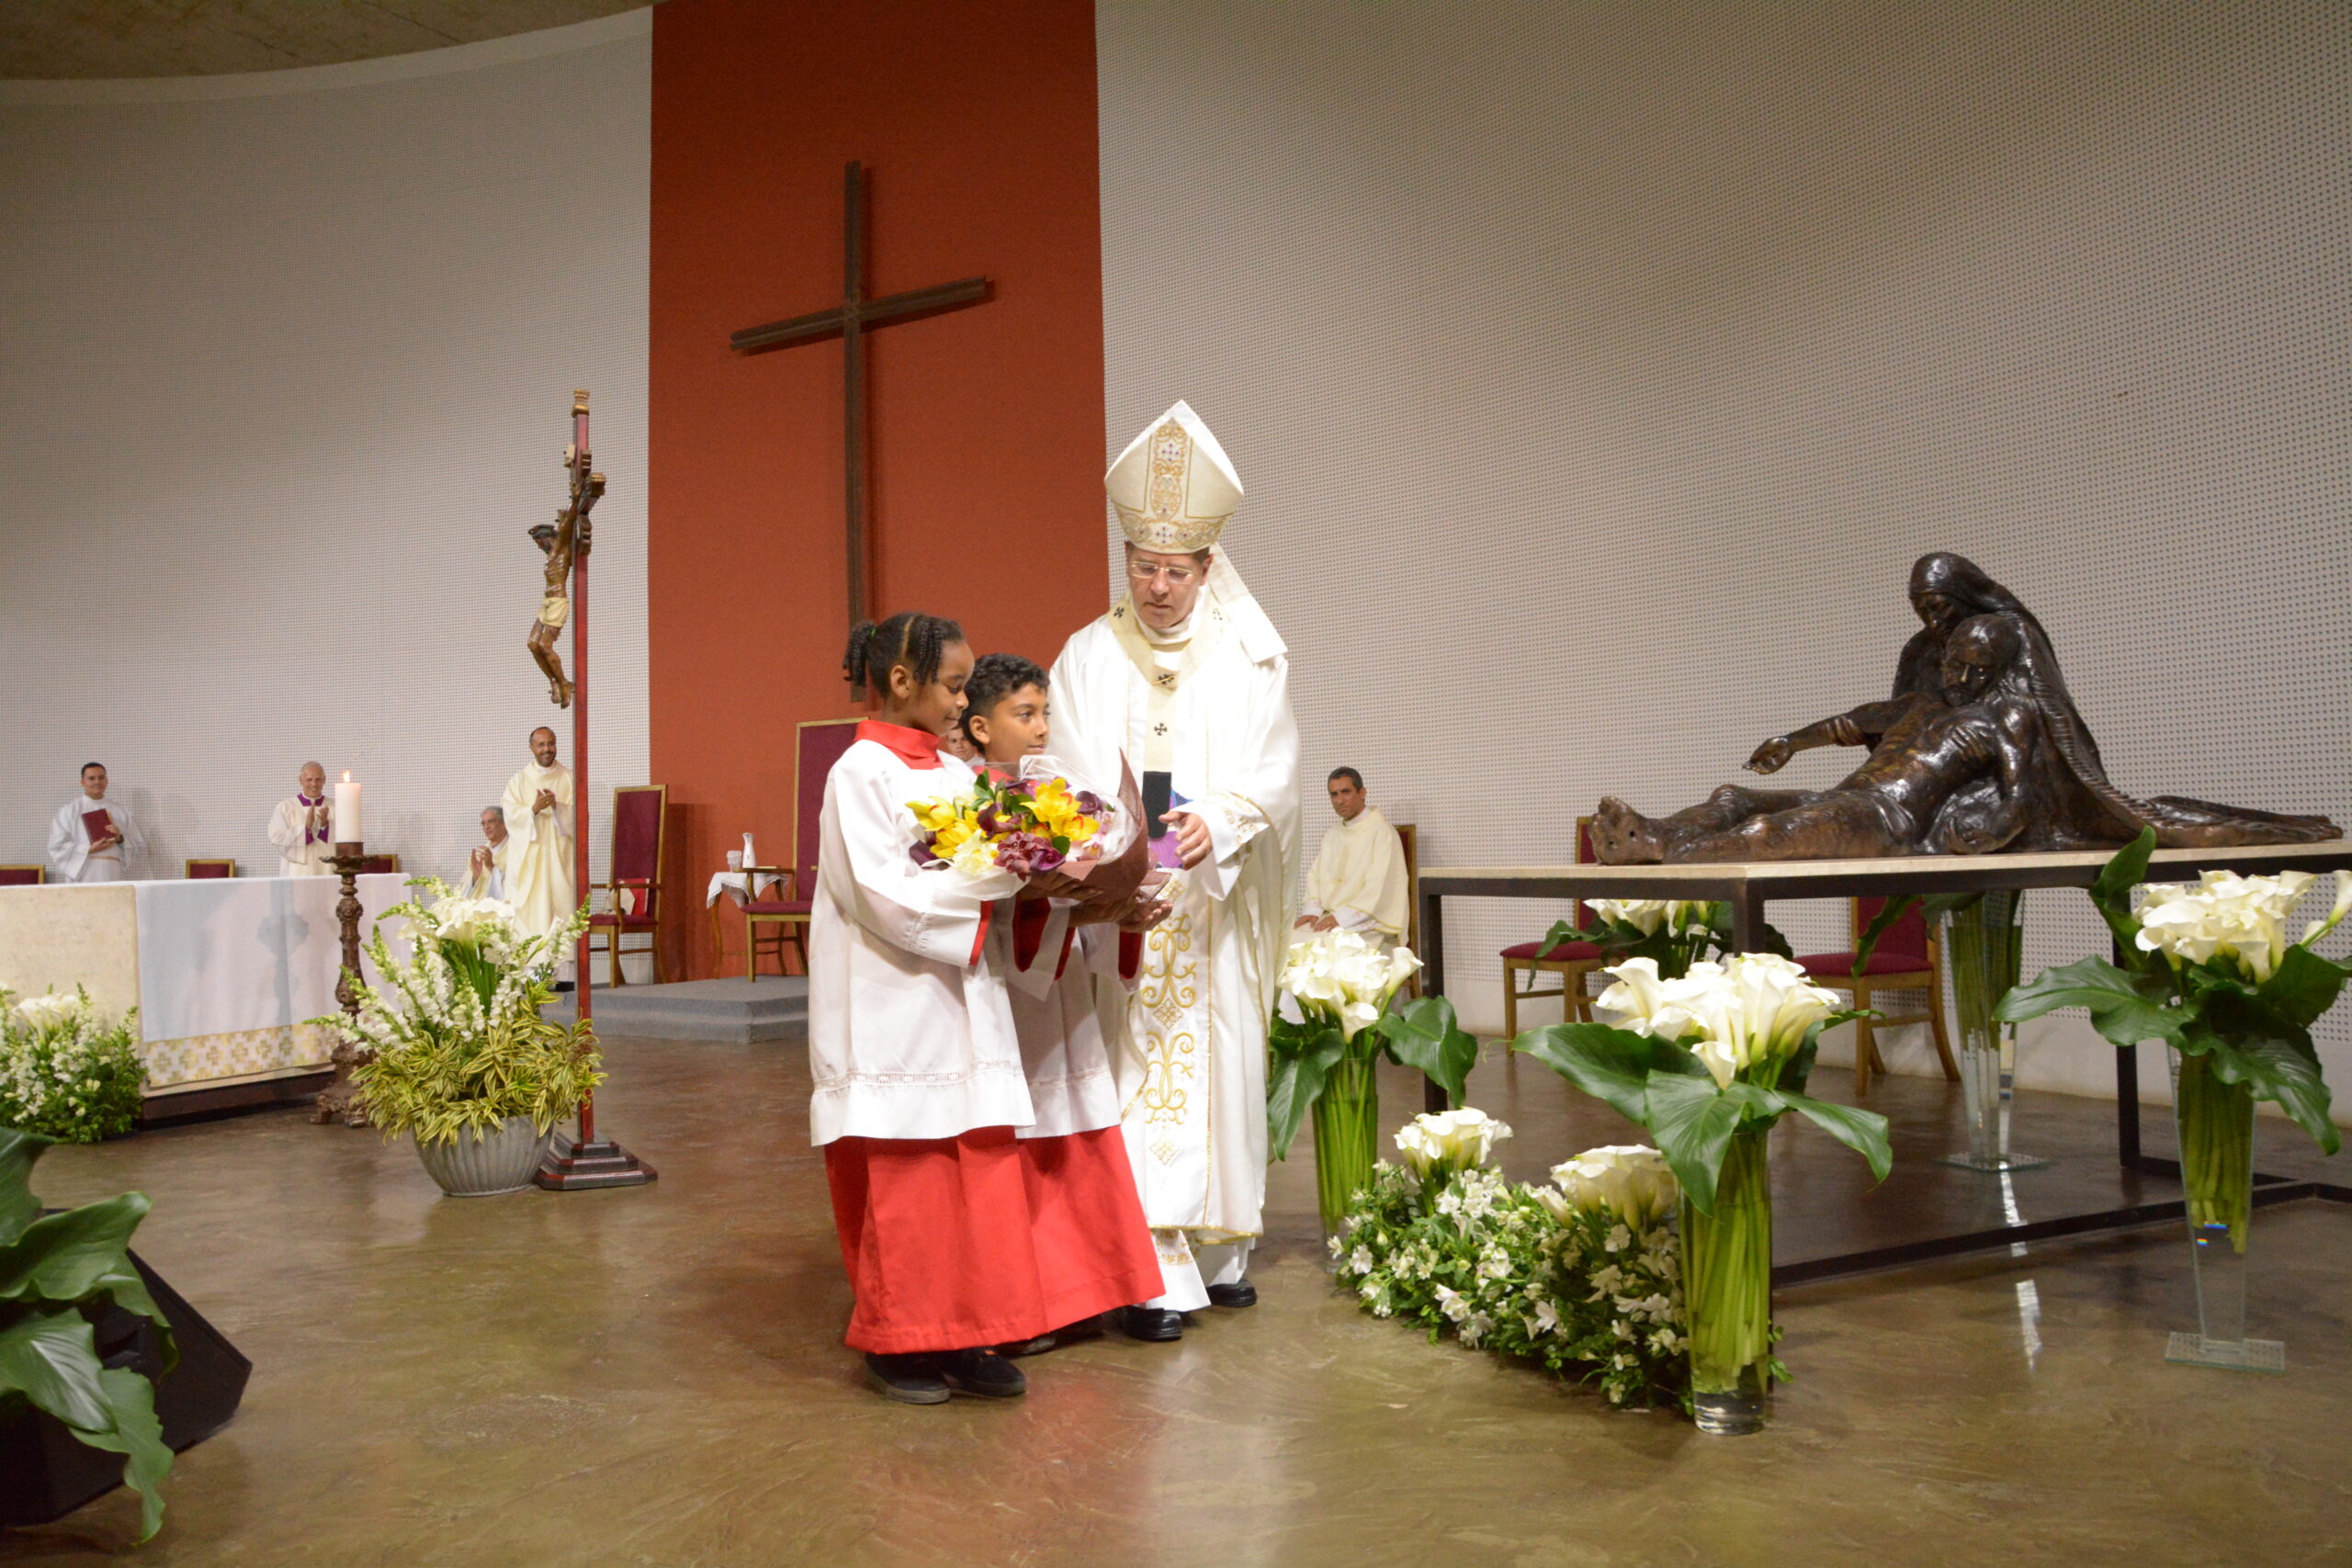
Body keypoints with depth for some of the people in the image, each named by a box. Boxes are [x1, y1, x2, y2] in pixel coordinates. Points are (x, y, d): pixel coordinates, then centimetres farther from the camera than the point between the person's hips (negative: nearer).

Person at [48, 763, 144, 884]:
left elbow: (140, 848, 14)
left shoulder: (121, 812, 15)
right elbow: (56, 847, -1)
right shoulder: (68, 811, 8)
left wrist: (120, 839, -5)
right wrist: (89, 850, -12)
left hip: (114, 880, 2)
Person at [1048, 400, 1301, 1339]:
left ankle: (1218, 1251, 22)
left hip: (1216, 904, 1)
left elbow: (1274, 771, -2)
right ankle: (1154, 1275, -3)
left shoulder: (1250, 659, 6)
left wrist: (1217, 822, -22)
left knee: (1220, 1068, 7)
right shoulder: (1087, 657, 6)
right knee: (1137, 1074, -6)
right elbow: (1069, 775, -2)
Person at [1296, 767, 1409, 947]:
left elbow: (1380, 888, -13)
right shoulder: (1331, 837, 19)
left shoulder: (1382, 832, -4)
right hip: (1330, 918, 6)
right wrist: (1312, 910, -7)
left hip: (1367, 922, -6)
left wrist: (1342, 917, -20)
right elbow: (1315, 878, 13)